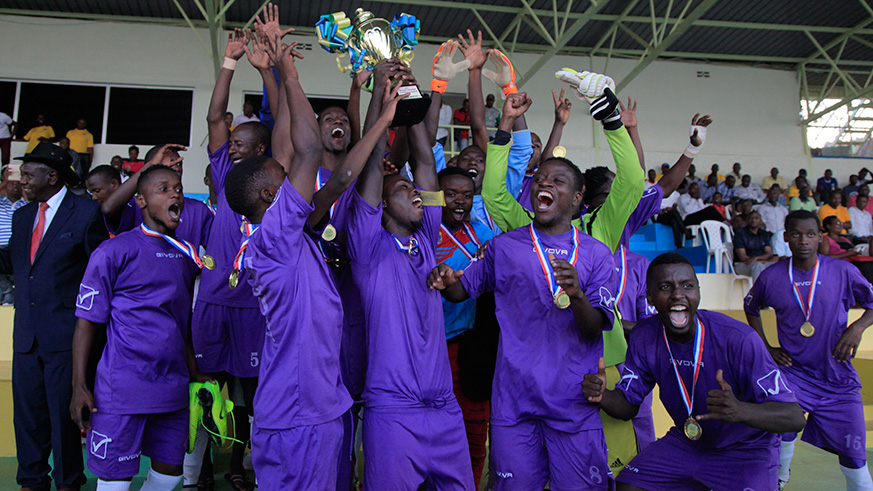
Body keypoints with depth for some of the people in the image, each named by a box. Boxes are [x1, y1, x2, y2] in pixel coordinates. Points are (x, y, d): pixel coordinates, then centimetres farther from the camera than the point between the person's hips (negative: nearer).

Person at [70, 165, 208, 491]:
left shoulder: (187, 254, 10)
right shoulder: (113, 252, -6)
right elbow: (87, 322, -5)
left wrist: (193, 371, 13)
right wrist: (79, 387, -10)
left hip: (174, 388, 5)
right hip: (122, 389, -5)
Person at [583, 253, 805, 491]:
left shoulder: (739, 340, -25)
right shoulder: (643, 337, -11)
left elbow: (794, 418, -24)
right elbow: (628, 404, -2)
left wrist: (740, 411, -44)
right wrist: (603, 396, -25)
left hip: (745, 448, -3)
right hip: (683, 442, 4)